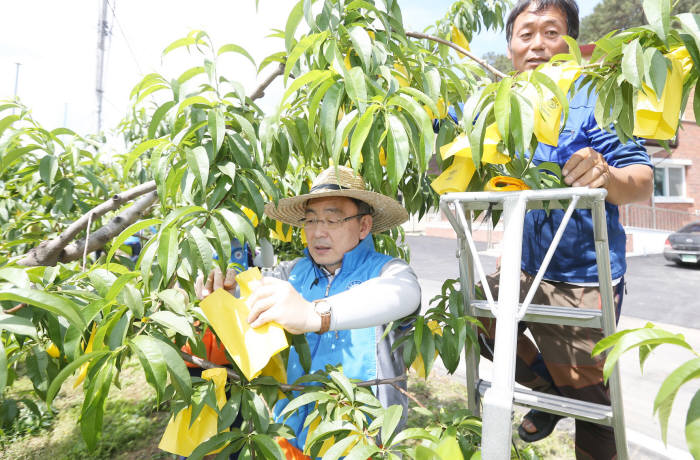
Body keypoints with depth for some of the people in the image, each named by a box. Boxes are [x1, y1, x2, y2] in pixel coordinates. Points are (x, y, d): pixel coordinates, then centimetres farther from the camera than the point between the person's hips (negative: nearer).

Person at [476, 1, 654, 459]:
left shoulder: (594, 101, -11)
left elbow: (643, 180, -18)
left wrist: (608, 177, -41)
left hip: (582, 279, -6)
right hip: (523, 267, 6)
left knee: (584, 395, 1)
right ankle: (550, 390, 35)